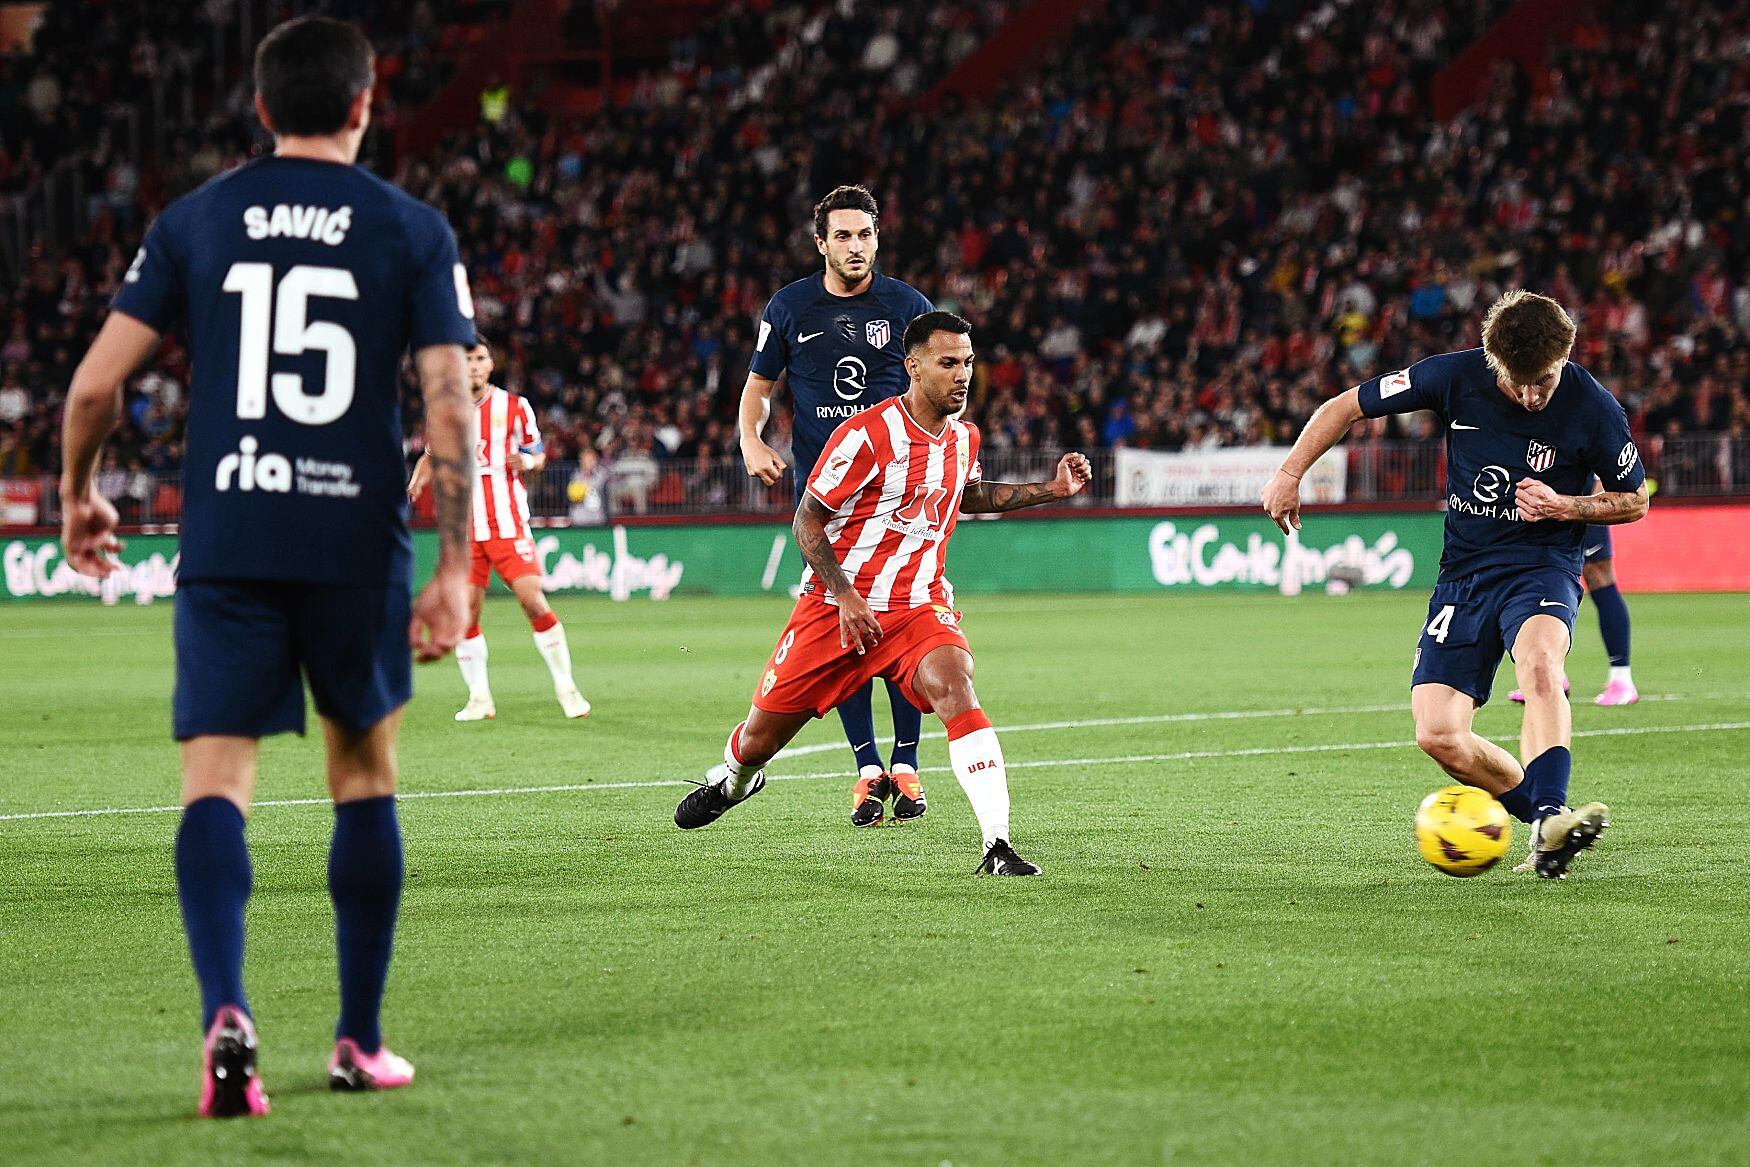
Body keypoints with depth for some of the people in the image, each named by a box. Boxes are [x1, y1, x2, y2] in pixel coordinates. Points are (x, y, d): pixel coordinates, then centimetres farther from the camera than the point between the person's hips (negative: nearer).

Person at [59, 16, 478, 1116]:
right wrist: (455, 568, -3)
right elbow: (451, 407, -7)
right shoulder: (414, 231, 1)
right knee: (365, 775, 16)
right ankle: (360, 1042, 20)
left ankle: (227, 1012, -24)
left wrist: (79, 493, 19)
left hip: (226, 540, 0)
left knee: (216, 781, 0)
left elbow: (97, 382, 1)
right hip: (357, 541, 0)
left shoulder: (194, 220, 5)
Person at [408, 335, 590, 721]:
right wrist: (416, 483, 0)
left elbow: (537, 455, 9)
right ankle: (479, 699, 9)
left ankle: (566, 688, 0)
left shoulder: (515, 407, 1)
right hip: (464, 528, 2)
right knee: (465, 614, -3)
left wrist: (527, 461, -15)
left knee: (534, 603, -12)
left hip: (509, 525, -2)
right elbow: (432, 456, 20)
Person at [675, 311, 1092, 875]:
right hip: (836, 605, -3)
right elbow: (807, 520, -11)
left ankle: (997, 846, -35)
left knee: (954, 685, -30)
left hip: (919, 606, 3)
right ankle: (733, 781, 49)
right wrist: (845, 598, -19)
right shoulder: (866, 434, -17)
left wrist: (1050, 489, 16)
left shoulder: (964, 437, 4)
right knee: (759, 740, 8)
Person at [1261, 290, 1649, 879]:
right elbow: (1345, 406, 3)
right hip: (1463, 574, 3)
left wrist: (1564, 506, -12)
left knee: (1539, 659, -38)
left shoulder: (1592, 407, -11)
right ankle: (1545, 822, 4)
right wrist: (1289, 474, -5)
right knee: (1439, 737, -13)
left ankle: (1549, 821, -47)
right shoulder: (1456, 377, -9)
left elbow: (1635, 500, 5)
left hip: (1542, 566, -3)